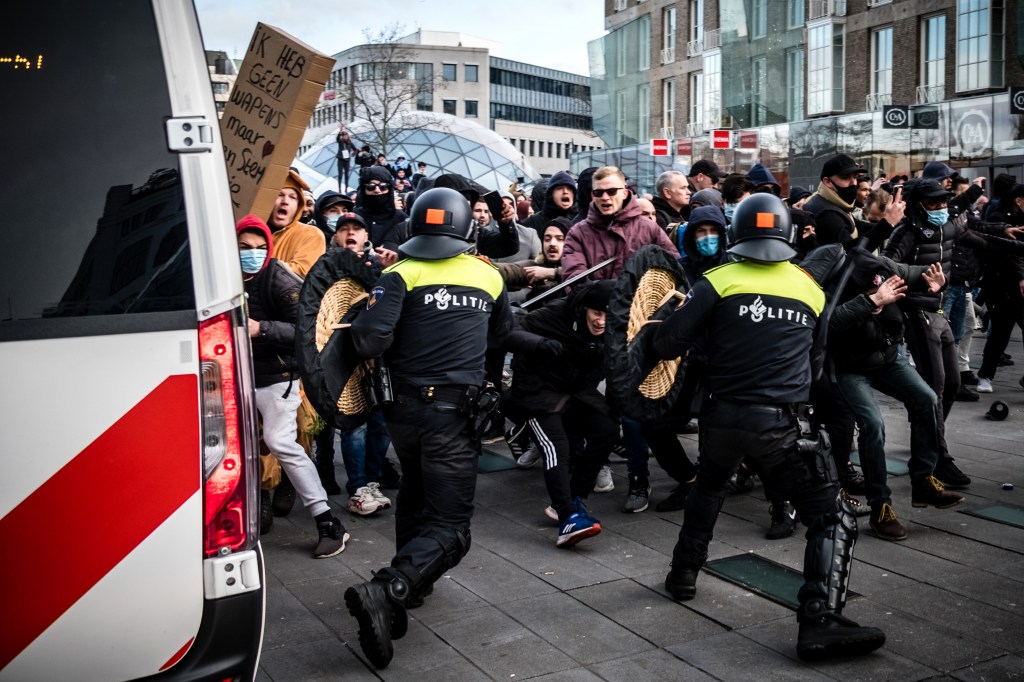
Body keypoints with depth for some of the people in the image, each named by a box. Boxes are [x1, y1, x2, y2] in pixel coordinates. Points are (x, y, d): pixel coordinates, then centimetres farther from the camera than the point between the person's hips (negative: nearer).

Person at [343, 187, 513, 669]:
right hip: (454, 412, -2)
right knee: (449, 526, -3)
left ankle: (412, 581, 37)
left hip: (404, 407, 2)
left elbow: (370, 341, -16)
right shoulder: (489, 276, 6)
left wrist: (364, 320, 5)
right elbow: (502, 332, 25)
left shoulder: (401, 274, -5)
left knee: (414, 497, 28)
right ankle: (385, 591, -25)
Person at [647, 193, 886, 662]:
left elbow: (671, 343, -5)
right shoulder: (811, 288, 8)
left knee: (709, 486, 32)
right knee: (832, 518, 4)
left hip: (722, 418, 2)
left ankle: (684, 573, 38)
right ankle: (820, 623, -8)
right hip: (779, 424, -2)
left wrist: (646, 335, 18)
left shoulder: (718, 281, -1)